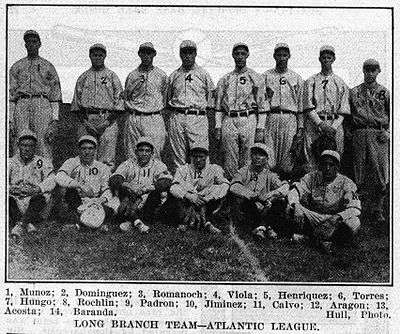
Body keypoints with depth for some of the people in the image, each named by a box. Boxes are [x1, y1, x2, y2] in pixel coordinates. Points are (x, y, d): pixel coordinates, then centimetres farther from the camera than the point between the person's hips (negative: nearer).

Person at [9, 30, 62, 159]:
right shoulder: (17, 66, 19)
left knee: (43, 144, -10)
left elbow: (55, 94, 9)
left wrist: (55, 119, -2)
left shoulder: (48, 66, 15)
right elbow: (10, 94, 14)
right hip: (21, 104, 2)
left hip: (42, 105, -2)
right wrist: (9, 119, 3)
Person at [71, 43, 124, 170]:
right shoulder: (83, 77, 18)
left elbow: (118, 99, 4)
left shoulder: (111, 76, 12)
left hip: (107, 119, -2)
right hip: (87, 120, 2)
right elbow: (76, 101, 14)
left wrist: (109, 120, -7)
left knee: (107, 159, -9)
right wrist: (84, 120, -1)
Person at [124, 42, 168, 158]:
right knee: (132, 156, 0)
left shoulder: (161, 75, 9)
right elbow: (126, 97, 18)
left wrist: (158, 110, 9)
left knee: (154, 156, -7)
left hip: (155, 119, -1)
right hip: (134, 119, 1)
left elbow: (164, 97, 16)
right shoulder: (132, 75, 10)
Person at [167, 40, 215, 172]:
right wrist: (174, 110, 10)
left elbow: (210, 98, 11)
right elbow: (168, 98, 21)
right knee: (178, 156, 4)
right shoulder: (174, 76, 15)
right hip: (177, 118, 2)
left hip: (198, 118, -2)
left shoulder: (203, 74, 9)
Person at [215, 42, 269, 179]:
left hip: (249, 121, -2)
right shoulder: (225, 79, 14)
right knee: (230, 162, 2)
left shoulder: (255, 78, 7)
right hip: (229, 121, 2)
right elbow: (218, 105, 13)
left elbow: (262, 105, 4)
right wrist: (218, 127, 4)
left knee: (248, 161, -3)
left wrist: (260, 128, -3)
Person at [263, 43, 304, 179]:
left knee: (287, 153, -2)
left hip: (290, 118, 0)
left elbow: (300, 103, 12)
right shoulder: (266, 76, 13)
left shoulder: (297, 78, 14)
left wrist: (300, 126, 6)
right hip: (270, 117, 0)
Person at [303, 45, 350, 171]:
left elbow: (343, 110, 8)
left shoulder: (341, 83, 15)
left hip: (335, 124, 1)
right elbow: (308, 107, 3)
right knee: (312, 161, -8)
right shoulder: (310, 81, 13)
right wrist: (320, 124, -11)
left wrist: (333, 127, -8)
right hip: (314, 123, -1)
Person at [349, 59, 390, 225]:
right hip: (359, 134, 0)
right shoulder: (354, 92, 13)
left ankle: (377, 210, 4)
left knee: (380, 173, -4)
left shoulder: (384, 93, 11)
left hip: (379, 135, 0)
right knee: (359, 172, 1)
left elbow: (392, 115, 11)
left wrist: (388, 131, -2)